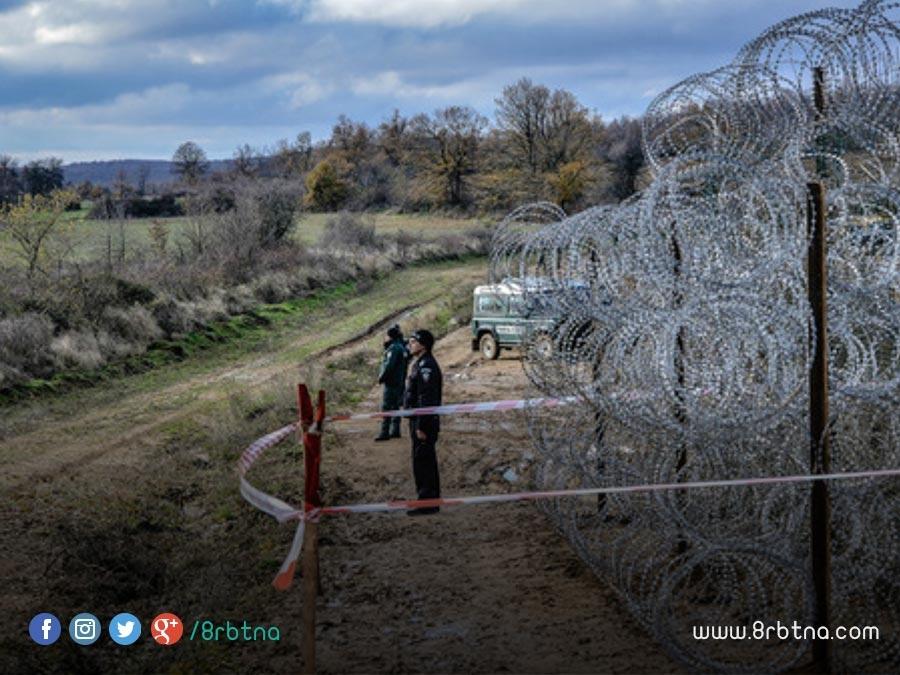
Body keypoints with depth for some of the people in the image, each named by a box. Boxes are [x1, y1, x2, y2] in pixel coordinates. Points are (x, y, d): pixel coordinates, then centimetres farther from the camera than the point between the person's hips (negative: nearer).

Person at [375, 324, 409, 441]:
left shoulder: (394, 348, -18)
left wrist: (381, 377, -13)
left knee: (386, 407, -7)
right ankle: (395, 431, 19)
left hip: (391, 382, -10)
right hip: (399, 382, 10)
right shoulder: (402, 347, 13)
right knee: (395, 406, 15)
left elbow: (389, 365, -23)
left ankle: (385, 433, -8)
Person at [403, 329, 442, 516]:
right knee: (426, 463, 14)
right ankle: (430, 501, 21)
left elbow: (426, 399, -22)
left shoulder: (426, 366, -17)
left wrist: (421, 427, -23)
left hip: (424, 423, -11)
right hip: (418, 421, 11)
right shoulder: (419, 364, 16)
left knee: (423, 463, -7)